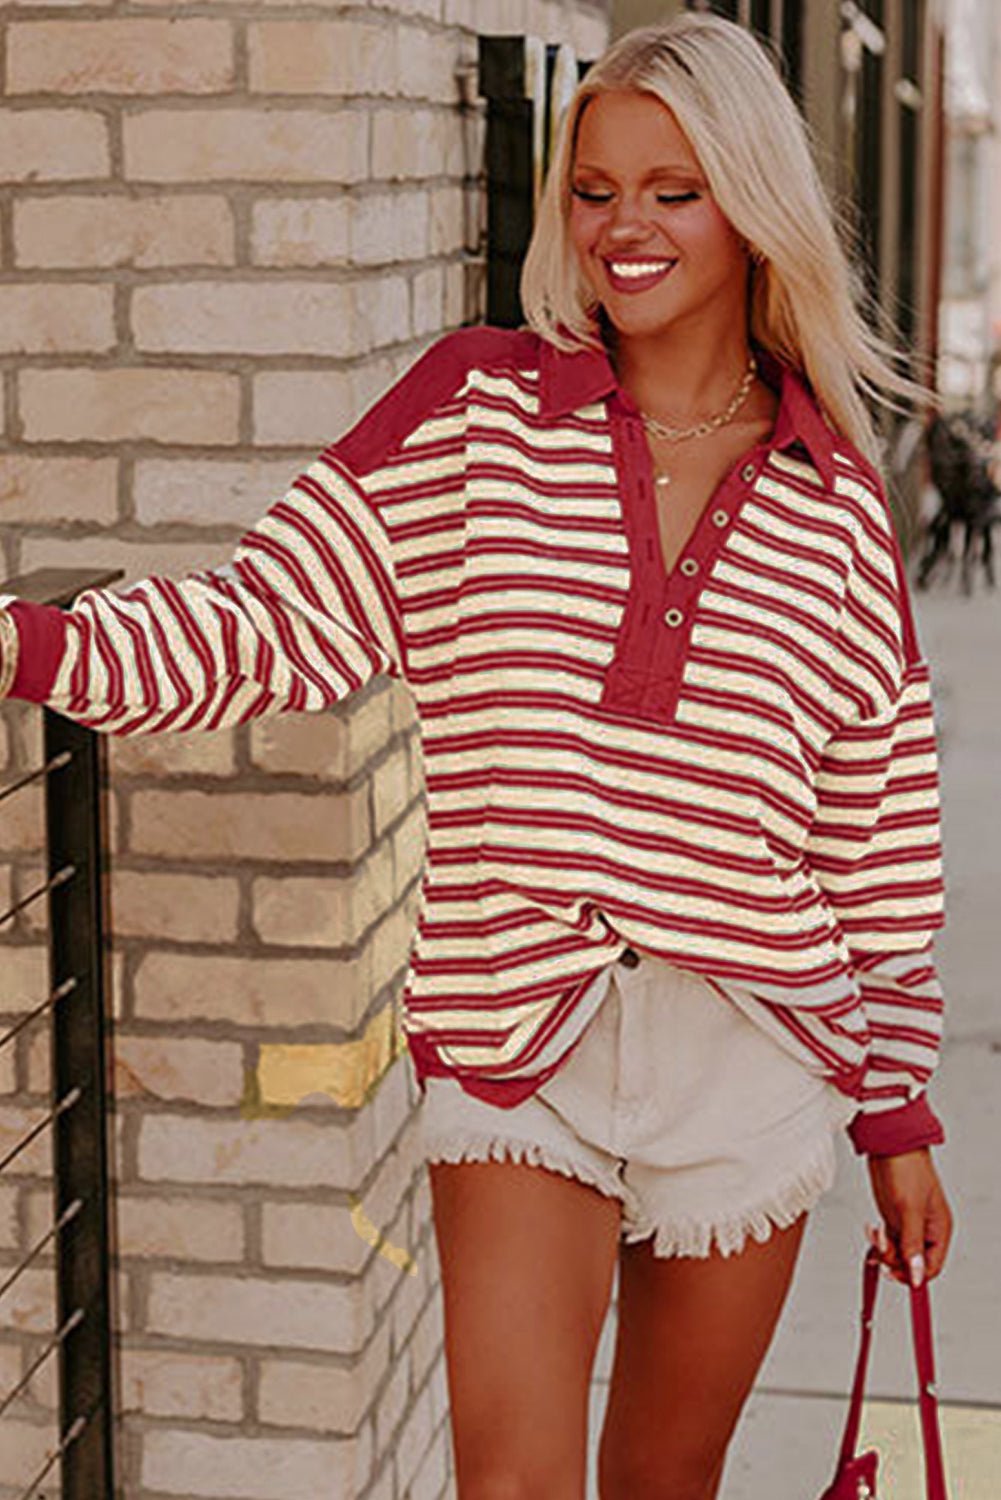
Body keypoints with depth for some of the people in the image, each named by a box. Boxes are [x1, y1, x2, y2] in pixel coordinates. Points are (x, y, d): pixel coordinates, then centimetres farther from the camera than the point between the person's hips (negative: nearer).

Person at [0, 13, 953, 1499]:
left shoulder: (834, 497, 5)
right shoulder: (480, 406, 1)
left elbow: (877, 821, 8)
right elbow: (275, 616, -4)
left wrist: (899, 1112, 11)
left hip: (753, 1047, 2)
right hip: (517, 1032, -2)